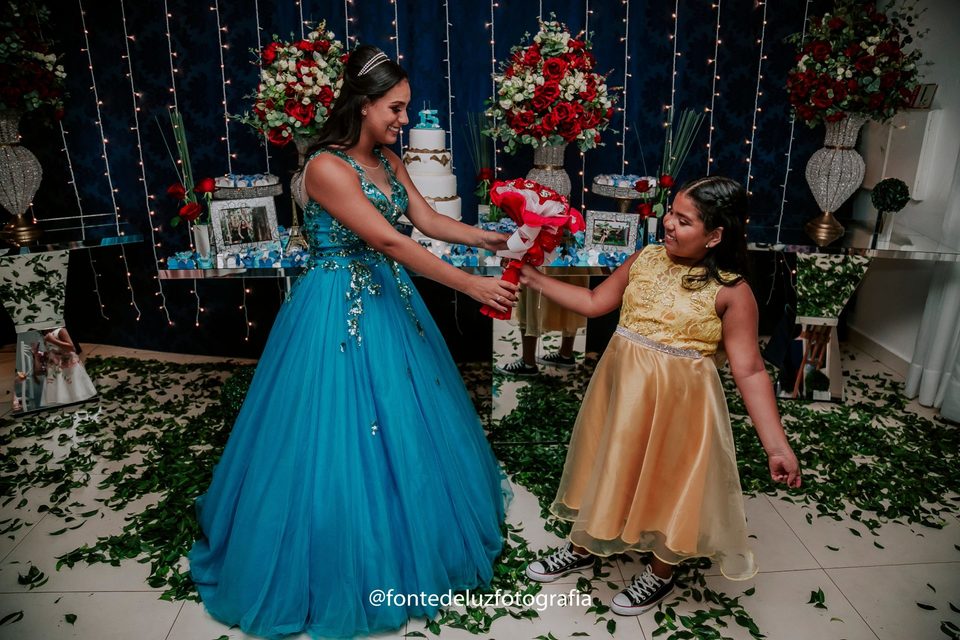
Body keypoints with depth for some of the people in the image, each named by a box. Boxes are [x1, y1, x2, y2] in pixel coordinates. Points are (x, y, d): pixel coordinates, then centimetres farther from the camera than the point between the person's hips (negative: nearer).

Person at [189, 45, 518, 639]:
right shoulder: (327, 166, -20)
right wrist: (471, 284, -25)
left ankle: (408, 539, 41)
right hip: (339, 310, -8)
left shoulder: (387, 159, 7)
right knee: (339, 430, 3)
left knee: (404, 420, 18)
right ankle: (346, 564, 26)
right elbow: (389, 241, -26)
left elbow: (429, 220, 7)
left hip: (387, 300, 9)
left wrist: (492, 238, -4)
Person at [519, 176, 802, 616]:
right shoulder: (645, 259, -2)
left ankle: (661, 573, 42)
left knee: (669, 481, 14)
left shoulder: (731, 292, -15)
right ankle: (584, 549, 45)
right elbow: (593, 303, 6)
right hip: (621, 387, 5)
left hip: (677, 400, -4)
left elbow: (749, 371, -14)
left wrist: (776, 446, -17)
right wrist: (536, 280, 2)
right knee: (608, 468, 21)